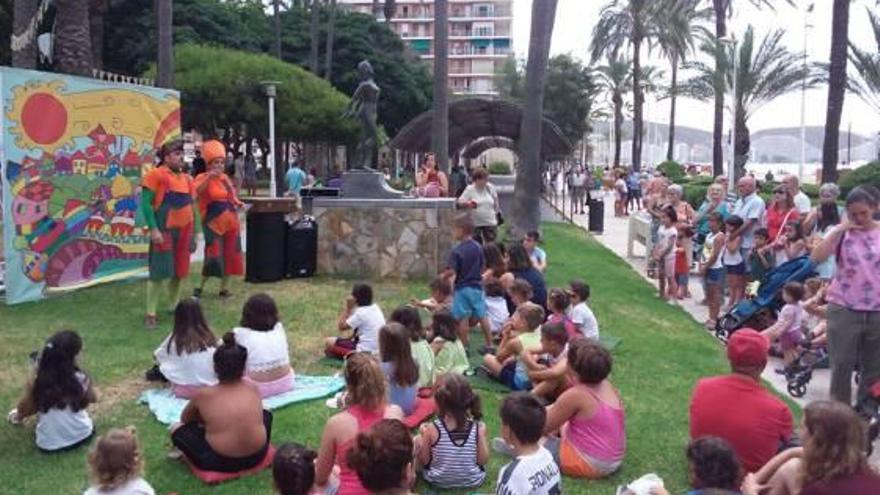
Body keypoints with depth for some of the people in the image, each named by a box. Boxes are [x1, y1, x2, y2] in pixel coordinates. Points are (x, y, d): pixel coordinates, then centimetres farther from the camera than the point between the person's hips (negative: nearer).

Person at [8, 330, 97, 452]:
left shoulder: (36, 383, -20)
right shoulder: (81, 379, -19)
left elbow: (22, 409, -2)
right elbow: (93, 399, 4)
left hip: (49, 445, 0)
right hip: (82, 436, 0)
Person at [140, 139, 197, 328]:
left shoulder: (186, 178, 14)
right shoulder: (156, 175, -7)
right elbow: (145, 203, -11)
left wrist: (194, 232, 14)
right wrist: (153, 229, -19)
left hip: (183, 231, 7)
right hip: (165, 231, -6)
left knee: (179, 271, 12)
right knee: (159, 272, -6)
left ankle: (173, 307, 26)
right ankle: (150, 314, 1)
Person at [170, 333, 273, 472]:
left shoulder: (203, 395, -2)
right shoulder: (253, 388, 4)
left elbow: (185, 419, 18)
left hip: (219, 462, -2)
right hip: (257, 456, 2)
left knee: (176, 428, 15)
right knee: (266, 414, 31)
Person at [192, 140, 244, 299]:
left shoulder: (225, 178, 13)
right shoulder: (203, 178, -7)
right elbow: (195, 192, -28)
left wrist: (238, 203, 7)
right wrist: (209, 177, -36)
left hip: (231, 222, 7)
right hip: (214, 223, -7)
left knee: (230, 255, 7)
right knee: (214, 256, -10)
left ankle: (224, 287, 18)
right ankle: (200, 287, 7)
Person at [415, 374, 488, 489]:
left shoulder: (432, 429, -24)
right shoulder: (478, 428, -20)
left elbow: (424, 461, -13)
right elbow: (483, 461, -11)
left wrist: (423, 436, 0)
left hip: (438, 481, -1)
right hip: (473, 482, 1)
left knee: (417, 440, 18)